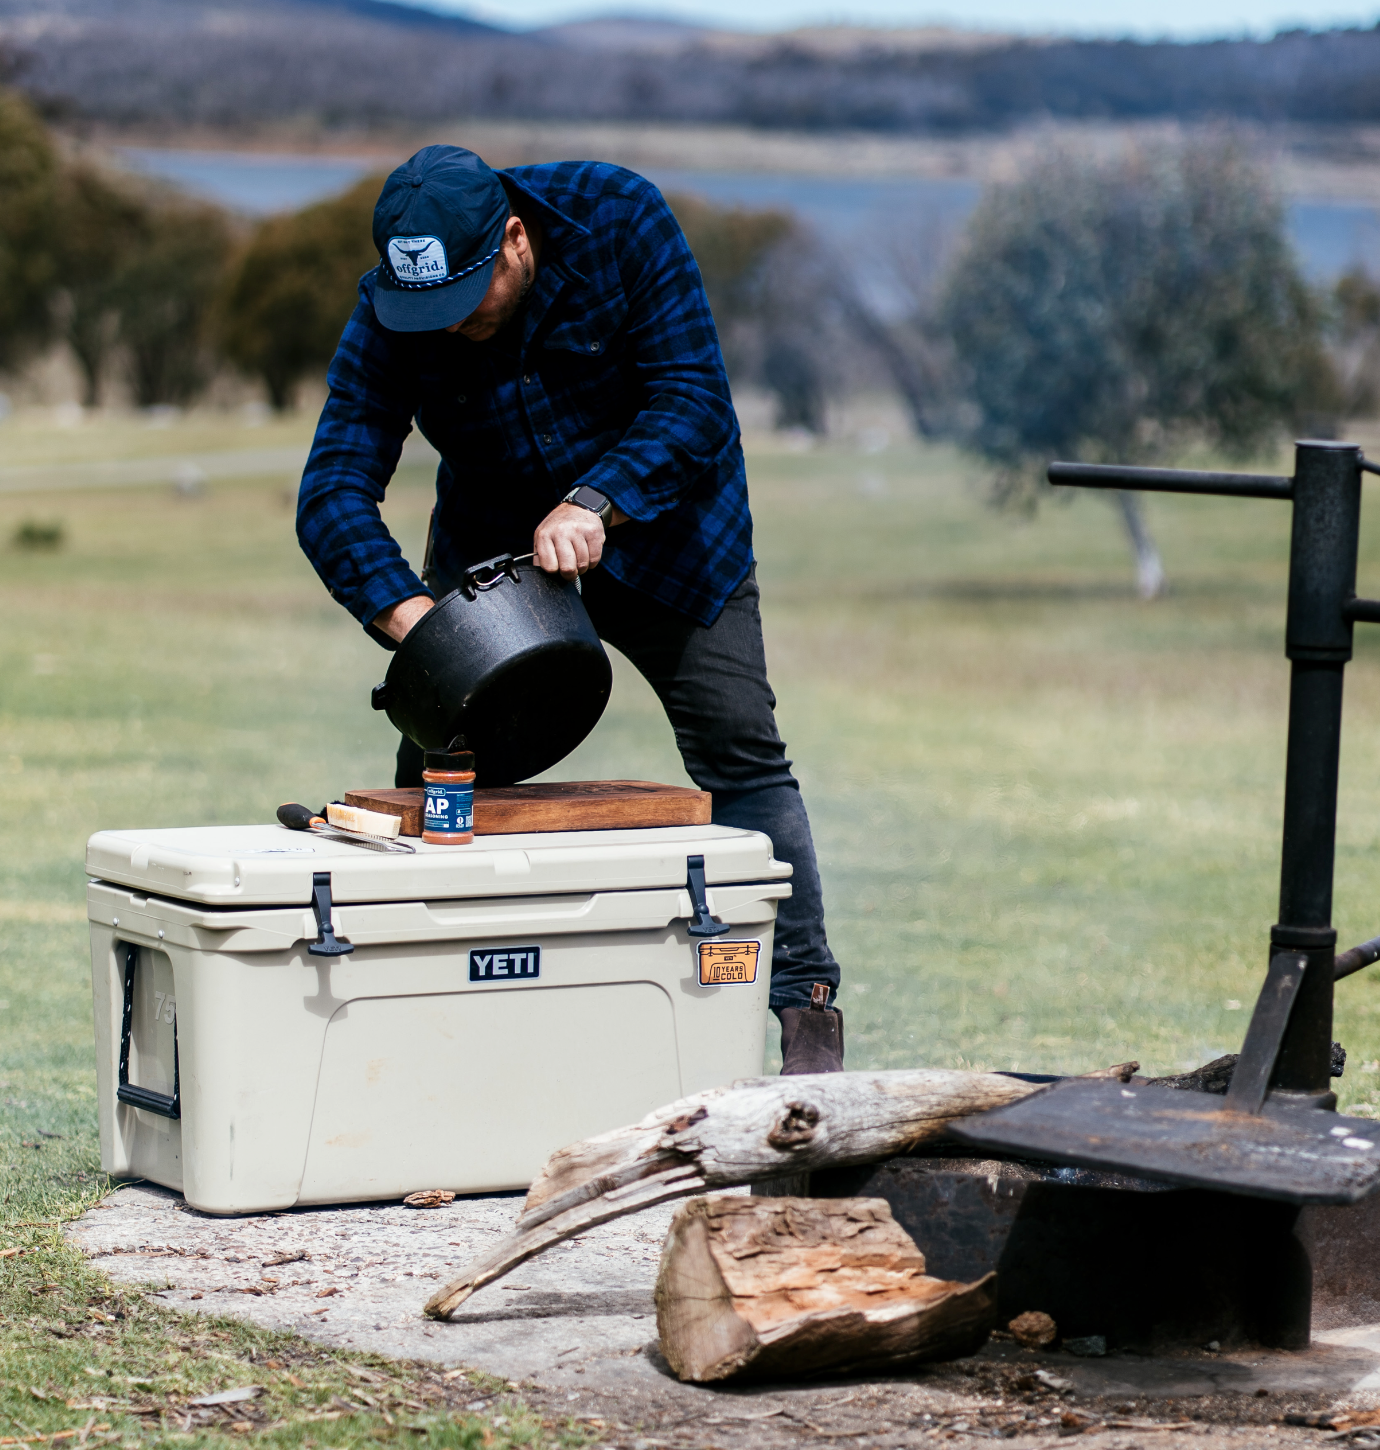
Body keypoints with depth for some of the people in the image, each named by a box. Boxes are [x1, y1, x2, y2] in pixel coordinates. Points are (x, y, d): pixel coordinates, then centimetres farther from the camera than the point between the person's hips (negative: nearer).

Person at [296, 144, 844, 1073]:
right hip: (495, 538, 2)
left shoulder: (620, 219, -27)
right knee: (435, 769, -5)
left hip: (658, 516, -2)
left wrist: (597, 503, -43)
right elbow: (334, 491, -27)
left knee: (740, 753, -10)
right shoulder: (390, 317, -22)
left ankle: (806, 1005, -5)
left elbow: (693, 403, -27)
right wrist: (409, 613, -44)